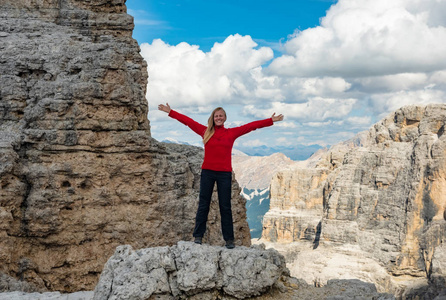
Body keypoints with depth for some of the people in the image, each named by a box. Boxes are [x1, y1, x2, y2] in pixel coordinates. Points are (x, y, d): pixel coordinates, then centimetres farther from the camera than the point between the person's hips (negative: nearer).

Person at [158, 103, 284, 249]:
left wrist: (271, 120, 4)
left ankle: (229, 239, 9)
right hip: (207, 172, 0)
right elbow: (188, 121, 9)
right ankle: (198, 236, 11)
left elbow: (251, 126, 5)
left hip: (224, 174, 0)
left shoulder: (231, 133, 5)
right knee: (203, 205, 4)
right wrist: (170, 112, 11)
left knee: (225, 207, 4)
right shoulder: (205, 131, 6)